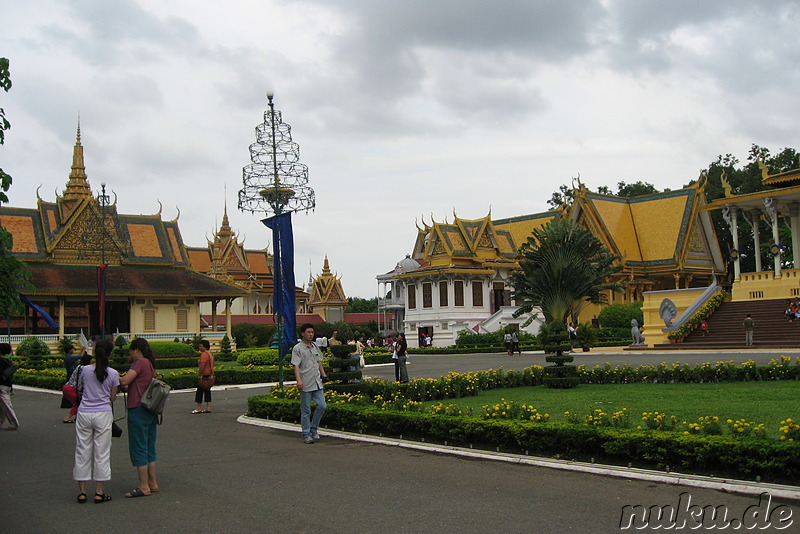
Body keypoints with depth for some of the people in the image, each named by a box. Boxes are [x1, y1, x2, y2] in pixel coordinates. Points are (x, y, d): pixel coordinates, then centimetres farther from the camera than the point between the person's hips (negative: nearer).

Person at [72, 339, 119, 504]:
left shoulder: (85, 370, -1)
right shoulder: (113, 373, -6)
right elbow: (113, 398, 2)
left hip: (84, 414, 2)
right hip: (103, 415, -2)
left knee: (82, 452, 9)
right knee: (102, 453, 6)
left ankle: (82, 492, 13)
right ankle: (99, 492, 9)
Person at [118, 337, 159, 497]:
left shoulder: (140, 362, -11)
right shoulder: (150, 364, 16)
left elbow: (124, 381, -19)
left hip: (138, 410, -9)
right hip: (151, 411, 9)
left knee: (138, 449, -3)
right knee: (149, 448, 14)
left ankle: (144, 487, 0)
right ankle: (152, 483, 19)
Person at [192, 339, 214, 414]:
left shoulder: (204, 354, -16)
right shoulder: (210, 353, 16)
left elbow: (202, 365, -23)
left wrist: (199, 374, -18)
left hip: (204, 375, -10)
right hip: (209, 375, 10)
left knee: (200, 391, -3)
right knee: (207, 391, 10)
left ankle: (199, 408, 0)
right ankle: (208, 408, 10)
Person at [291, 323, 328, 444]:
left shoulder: (315, 347, 14)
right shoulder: (297, 348, -6)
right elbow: (296, 366, -13)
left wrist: (323, 374, 19)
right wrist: (299, 380, -24)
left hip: (317, 383, 6)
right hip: (305, 384, -6)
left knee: (322, 406, 0)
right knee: (306, 410, 0)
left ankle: (313, 429, 17)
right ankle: (306, 434, 8)